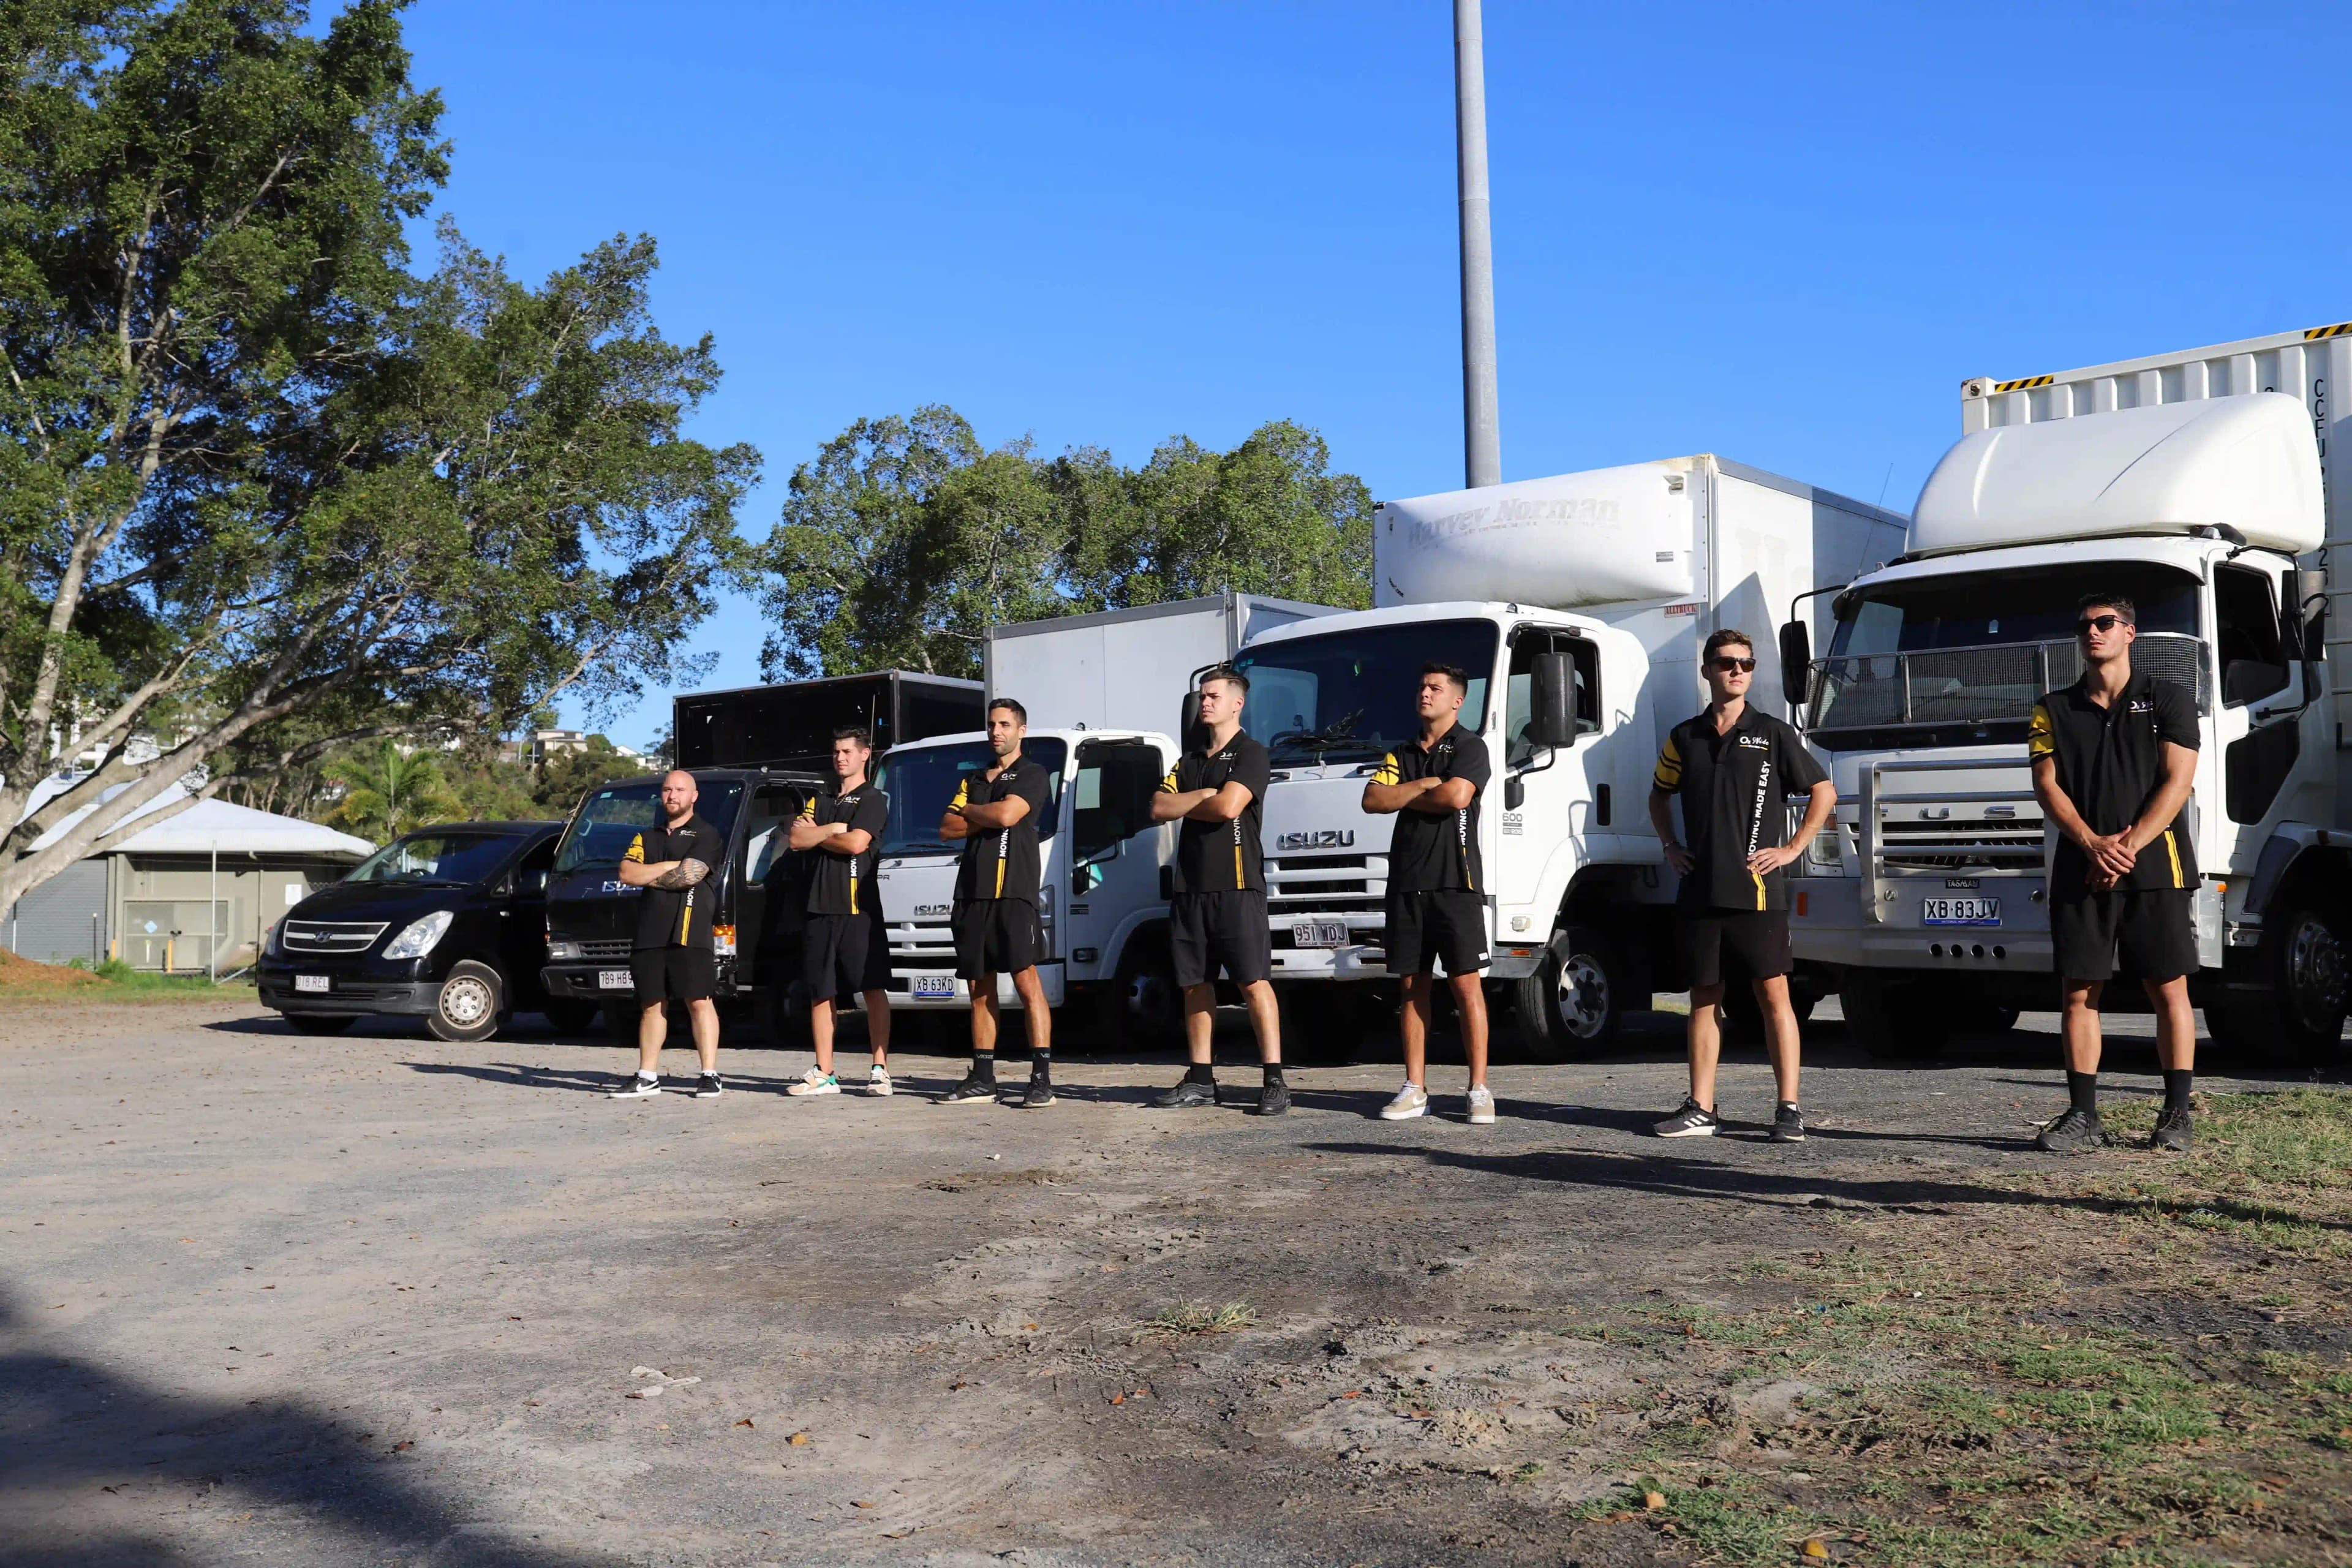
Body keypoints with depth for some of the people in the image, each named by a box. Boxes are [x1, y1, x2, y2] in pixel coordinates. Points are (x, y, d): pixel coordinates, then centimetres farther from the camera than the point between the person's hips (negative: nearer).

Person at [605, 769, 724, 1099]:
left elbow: (688, 876, -11)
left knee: (699, 1002, -7)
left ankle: (710, 1075, -5)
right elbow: (627, 874, 6)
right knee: (651, 1006, 8)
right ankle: (647, 1077, 13)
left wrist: (648, 877, 3)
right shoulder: (646, 838, 22)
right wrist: (670, 866, -3)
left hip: (689, 933, -6)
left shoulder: (706, 835, 4)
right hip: (649, 934, 6)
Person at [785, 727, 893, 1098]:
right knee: (820, 993, 6)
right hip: (820, 907, 6)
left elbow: (856, 843, -11)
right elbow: (795, 839, 8)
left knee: (874, 989, -6)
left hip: (859, 907, -6)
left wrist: (814, 834, 2)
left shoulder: (873, 799, 3)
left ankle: (880, 1070, -6)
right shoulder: (820, 801, 22)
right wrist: (832, 829, -5)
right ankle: (823, 1074, 10)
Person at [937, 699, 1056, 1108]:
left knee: (1027, 981, -12)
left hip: (1013, 890, -6)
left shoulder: (1033, 775, 5)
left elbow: (1007, 814, -11)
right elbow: (947, 829, 13)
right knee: (980, 989, 7)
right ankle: (982, 1078, 11)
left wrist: (968, 811, 6)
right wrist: (988, 819, -1)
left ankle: (1042, 1078, -14)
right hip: (972, 891, 6)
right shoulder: (972, 780, 24)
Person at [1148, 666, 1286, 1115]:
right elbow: (1158, 809, 9)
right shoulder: (1189, 761, 21)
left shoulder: (1250, 755, -1)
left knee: (1254, 982, -9)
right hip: (1190, 887, 7)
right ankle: (1200, 1079, 14)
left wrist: (1182, 805, 1)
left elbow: (1228, 806, -15)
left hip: (1237, 886, -7)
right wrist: (1203, 796, -5)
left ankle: (1275, 1081, -9)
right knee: (1196, 984, 8)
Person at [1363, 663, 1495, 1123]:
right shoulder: (1401, 755, 20)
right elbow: (1372, 800, 6)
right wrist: (1423, 787, -6)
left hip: (1455, 882, -5)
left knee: (1467, 984, -7)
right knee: (1413, 986, 6)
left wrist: (1402, 798, 1)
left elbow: (1456, 796, -15)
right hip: (1407, 882, 5)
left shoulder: (1470, 748, 2)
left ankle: (1479, 1090, -3)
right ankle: (1415, 1089, 11)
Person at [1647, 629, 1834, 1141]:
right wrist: (1670, 846, 12)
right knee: (1704, 996, 7)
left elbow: (1823, 792, 7)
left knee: (1773, 992, -4)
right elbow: (1660, 795, 26)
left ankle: (1789, 1109, 0)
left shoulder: (1772, 734, 1)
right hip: (1699, 888, 3)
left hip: (1756, 888, -3)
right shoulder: (1685, 738, 10)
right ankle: (1700, 1109, 12)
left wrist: (1792, 849, -1)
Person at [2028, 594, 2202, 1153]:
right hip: (2079, 871, 2)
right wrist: (2093, 845, -12)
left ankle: (2177, 1115, 6)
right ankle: (2083, 1116, 6)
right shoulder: (2054, 710, 13)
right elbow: (2047, 786, 3)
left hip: (2156, 868, -2)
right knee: (2077, 992, 1)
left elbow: (2176, 782, -3)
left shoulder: (2169, 702, 7)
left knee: (2169, 989, -1)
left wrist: (2129, 847, -14)